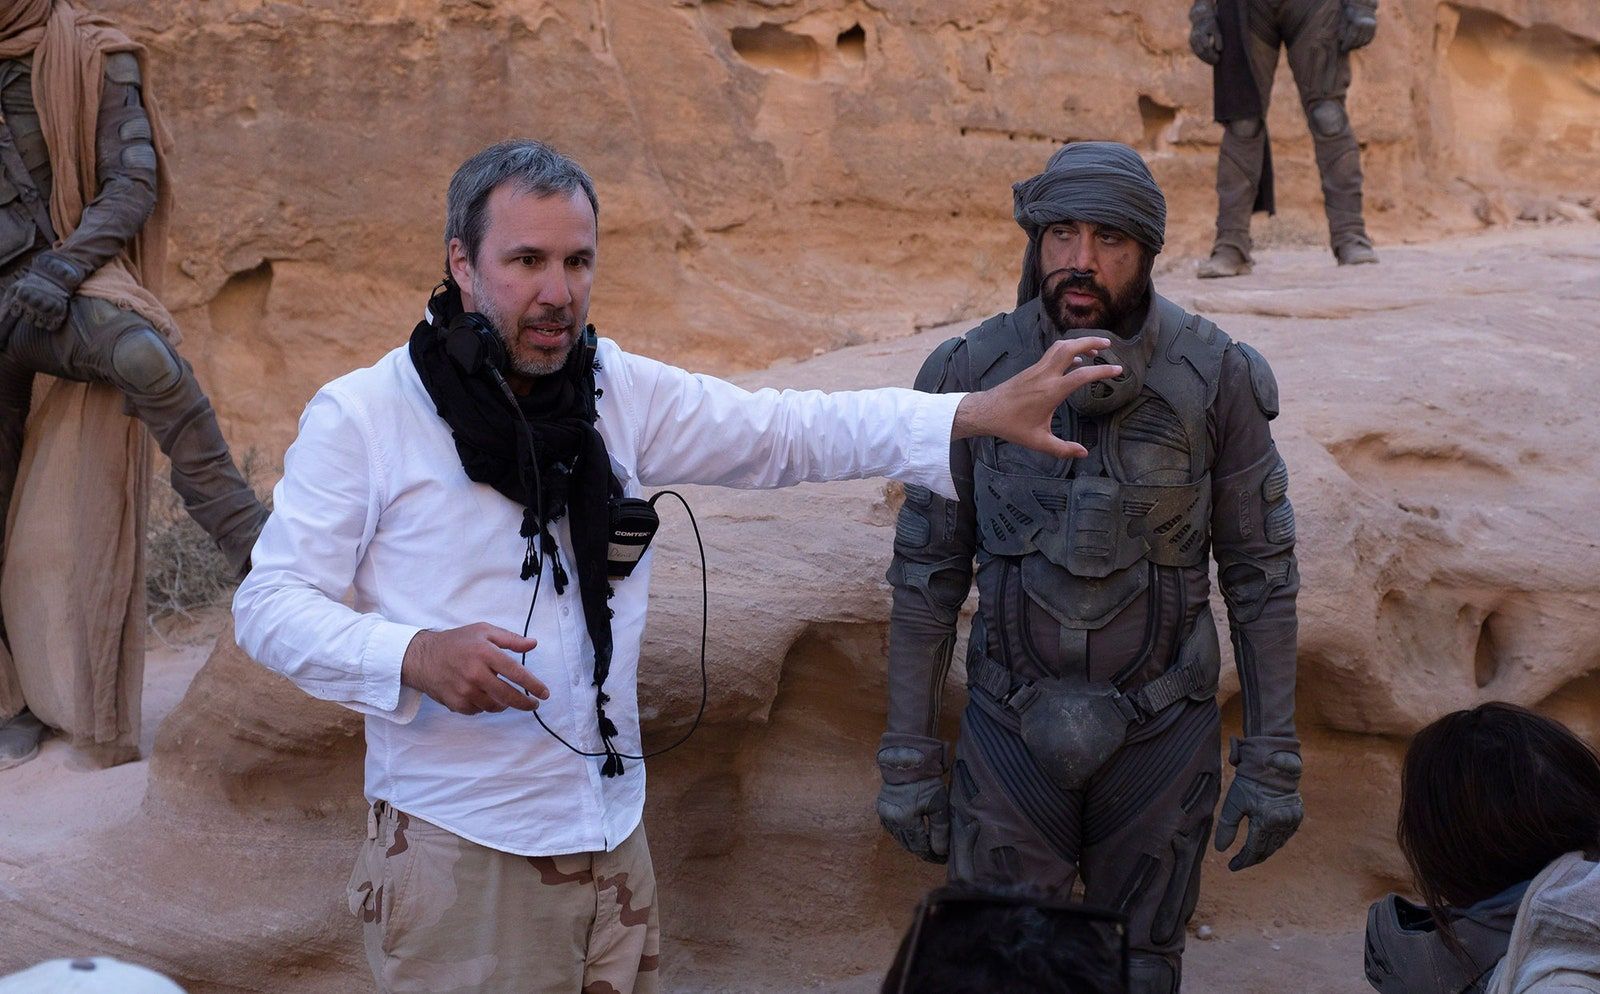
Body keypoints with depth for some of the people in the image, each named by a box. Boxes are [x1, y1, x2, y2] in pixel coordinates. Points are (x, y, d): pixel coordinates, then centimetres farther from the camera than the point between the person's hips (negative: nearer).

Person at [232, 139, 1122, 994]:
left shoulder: (619, 390, 4)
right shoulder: (359, 417, -8)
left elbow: (787, 431, 0)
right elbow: (271, 603, -8)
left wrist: (982, 414, -11)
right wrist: (415, 658, -26)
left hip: (610, 835, 5)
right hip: (455, 854, -4)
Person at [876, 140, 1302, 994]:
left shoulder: (1216, 378, -10)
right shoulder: (969, 374, -8)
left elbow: (1261, 577, -3)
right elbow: (926, 574, -1)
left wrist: (1272, 760, -3)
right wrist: (908, 758, -1)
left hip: (1161, 732, 0)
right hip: (1011, 728, 0)